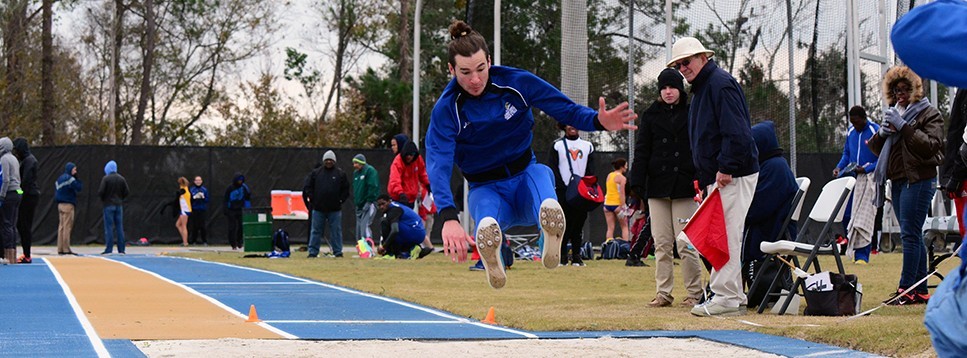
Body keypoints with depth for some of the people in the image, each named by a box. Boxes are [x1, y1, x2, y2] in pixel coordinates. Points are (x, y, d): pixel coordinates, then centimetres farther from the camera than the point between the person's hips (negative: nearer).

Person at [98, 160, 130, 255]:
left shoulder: (106, 178, -9)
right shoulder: (121, 179, 5)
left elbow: (100, 192, -13)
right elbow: (126, 192, 4)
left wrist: (103, 199, 6)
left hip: (109, 205, -4)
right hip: (119, 205, 4)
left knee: (109, 227, -3)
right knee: (119, 227, 6)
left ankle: (109, 249, -6)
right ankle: (121, 249, 5)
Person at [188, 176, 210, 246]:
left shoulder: (204, 189, 5)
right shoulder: (191, 189, 4)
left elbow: (207, 200, 5)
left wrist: (203, 197, -14)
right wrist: (194, 197, -16)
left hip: (202, 210, 0)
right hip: (194, 210, 0)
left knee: (202, 226, -4)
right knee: (194, 226, -1)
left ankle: (204, 241, 1)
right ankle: (193, 241, 8)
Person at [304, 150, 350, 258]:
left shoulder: (340, 174, 4)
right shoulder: (316, 173, 6)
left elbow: (346, 189, 8)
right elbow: (308, 188, 10)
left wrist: (341, 200, -2)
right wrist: (313, 199, -1)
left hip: (335, 209, -1)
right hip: (318, 208, 1)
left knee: (336, 231, 3)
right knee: (316, 231, 3)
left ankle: (338, 252, 9)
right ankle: (313, 252, 6)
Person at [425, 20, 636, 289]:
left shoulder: (516, 82, -9)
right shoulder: (446, 110, -15)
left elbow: (566, 110, -6)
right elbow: (438, 164, -26)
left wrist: (598, 121, -30)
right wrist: (448, 217, -43)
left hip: (526, 178, 1)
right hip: (486, 190, -1)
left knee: (540, 173, -38)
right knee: (487, 224, -39)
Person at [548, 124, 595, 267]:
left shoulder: (588, 146, 14)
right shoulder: (557, 145, 6)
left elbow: (591, 169, 11)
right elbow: (552, 169, 0)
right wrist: (562, 186, -11)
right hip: (563, 191, -3)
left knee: (579, 224, 2)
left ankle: (576, 257, 6)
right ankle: (562, 257, -4)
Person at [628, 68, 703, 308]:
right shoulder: (651, 115, 12)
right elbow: (642, 151, 8)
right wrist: (636, 182, -3)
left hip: (684, 187, -3)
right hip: (657, 186, 3)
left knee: (686, 244, -5)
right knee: (661, 244, 4)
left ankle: (694, 294, 2)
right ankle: (663, 292, 9)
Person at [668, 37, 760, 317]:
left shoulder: (720, 84, -12)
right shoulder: (701, 89, 21)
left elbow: (736, 132, -21)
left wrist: (726, 168, -24)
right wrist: (704, 180, 20)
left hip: (733, 176, -10)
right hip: (716, 176, 10)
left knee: (726, 236, -11)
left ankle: (727, 299, -10)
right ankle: (731, 296, 15)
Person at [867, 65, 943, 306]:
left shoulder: (928, 113, -2)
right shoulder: (893, 113, 20)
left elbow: (931, 145, -15)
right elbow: (875, 148, 19)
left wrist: (904, 127, -20)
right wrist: (882, 133, -3)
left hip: (918, 180, -7)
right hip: (898, 181, 7)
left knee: (910, 234, -12)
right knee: (913, 235, 7)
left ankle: (907, 289, -14)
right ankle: (921, 290, 9)